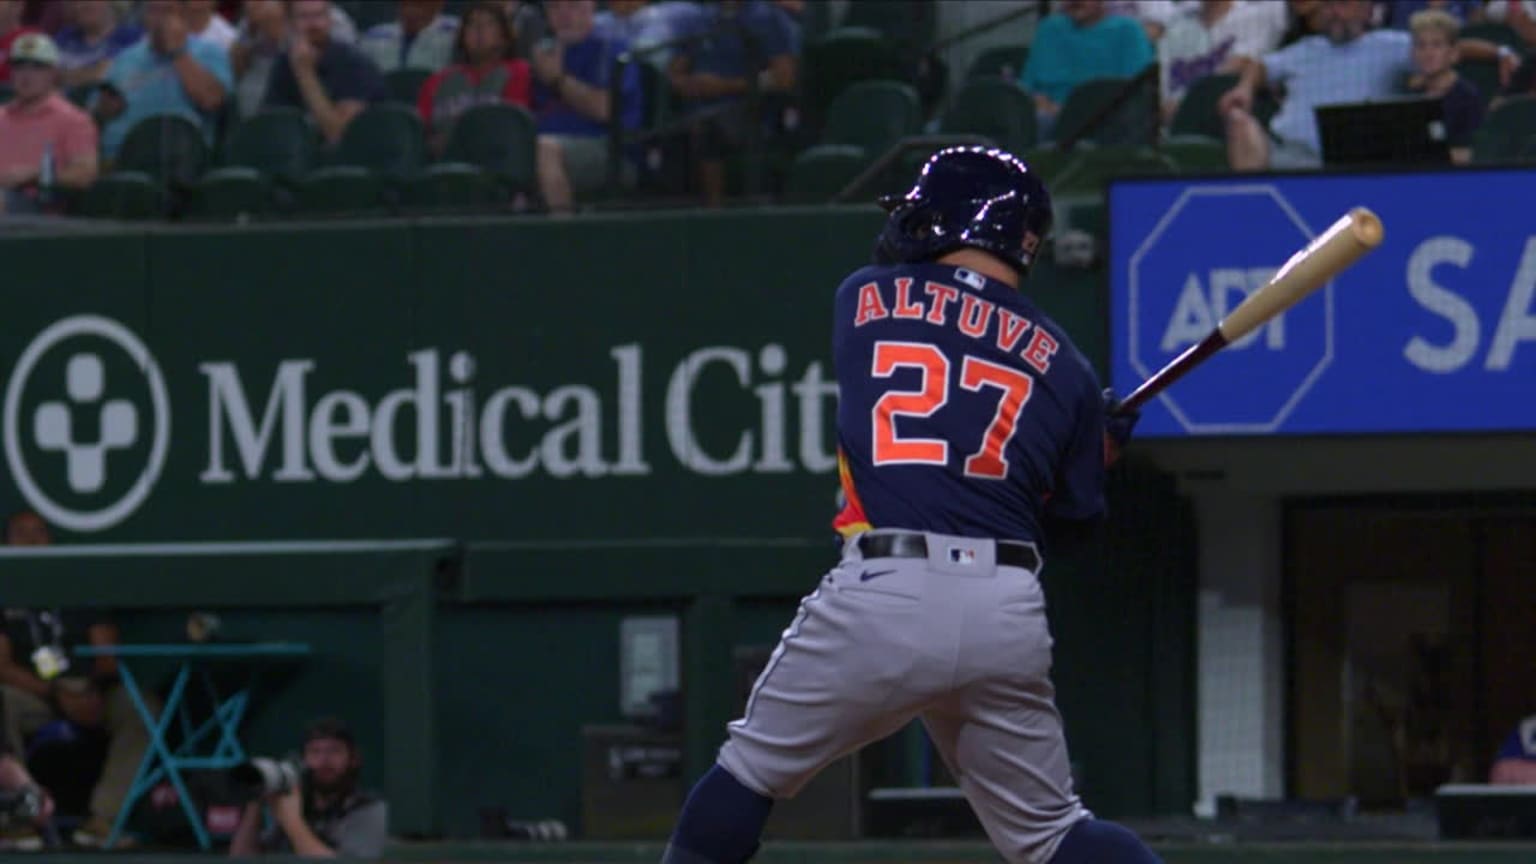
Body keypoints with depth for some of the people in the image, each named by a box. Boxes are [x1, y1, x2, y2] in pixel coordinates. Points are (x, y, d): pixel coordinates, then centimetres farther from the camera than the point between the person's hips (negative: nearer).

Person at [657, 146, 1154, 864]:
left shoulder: (864, 299, 11)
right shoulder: (1063, 367, 13)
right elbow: (1073, 514, 15)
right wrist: (1101, 444, 37)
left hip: (880, 593, -2)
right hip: (1010, 614, 3)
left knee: (749, 772, 14)